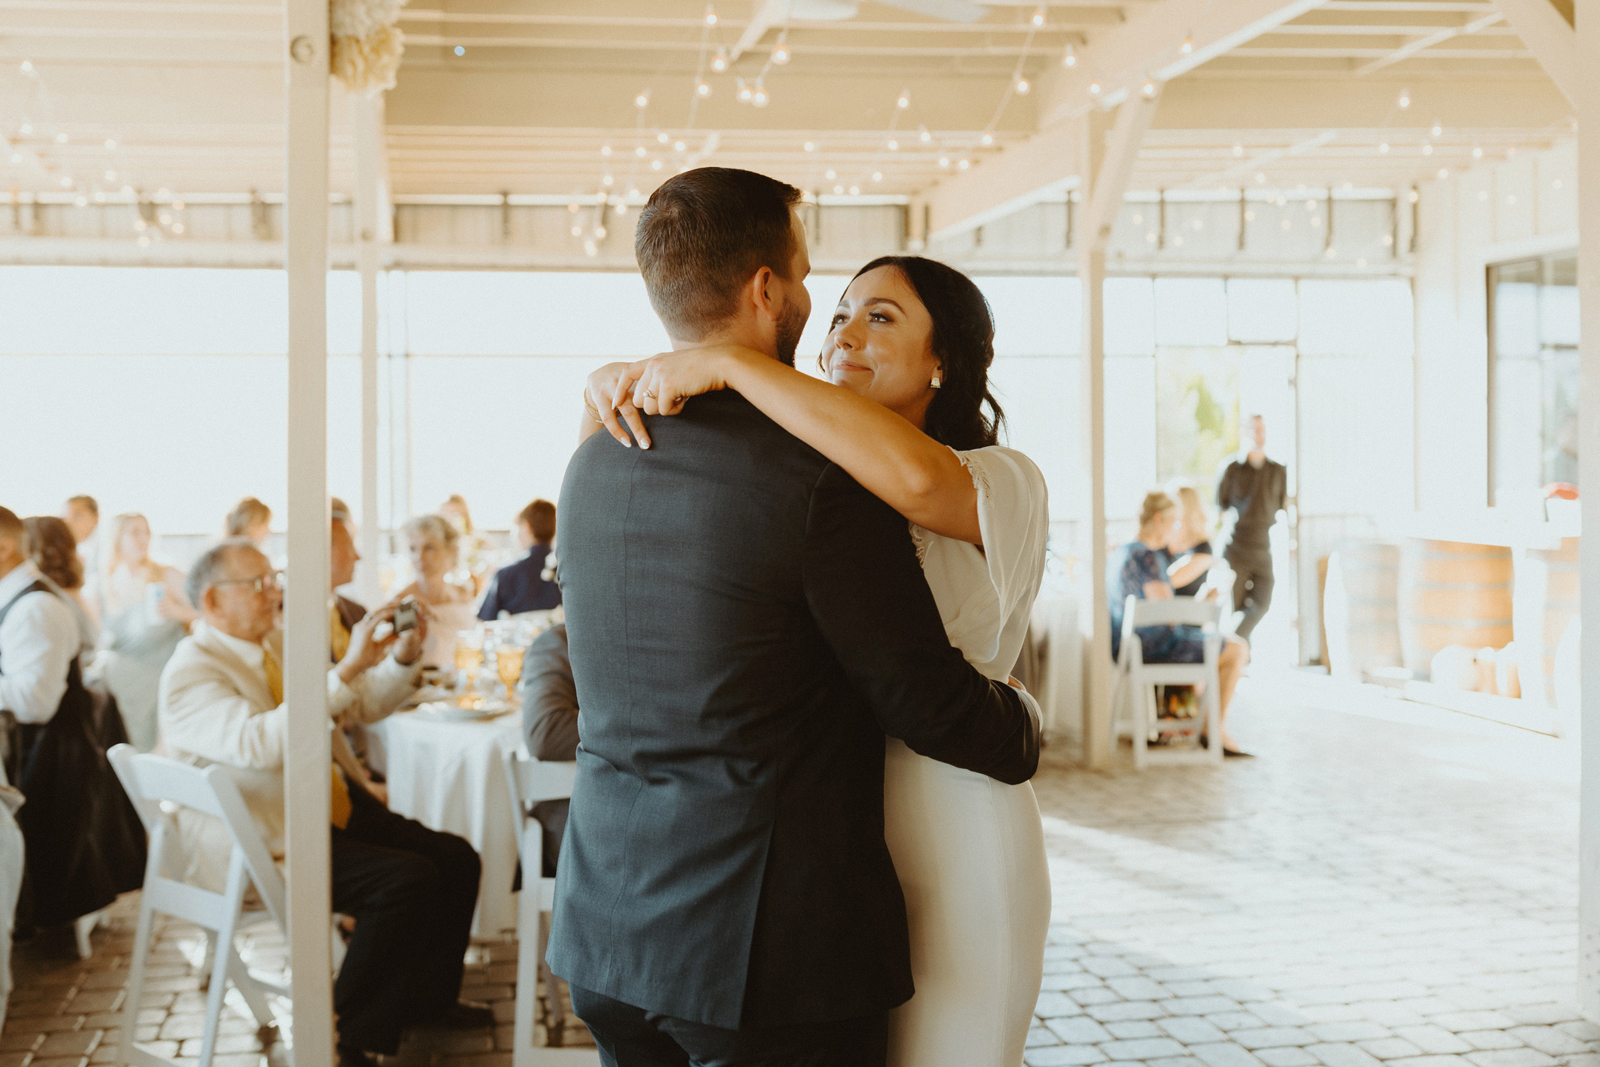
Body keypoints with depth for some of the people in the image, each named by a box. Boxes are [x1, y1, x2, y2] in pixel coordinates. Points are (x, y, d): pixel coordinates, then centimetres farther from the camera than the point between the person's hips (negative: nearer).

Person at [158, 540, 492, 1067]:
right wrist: (346, 668, -36)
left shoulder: (279, 641, 10)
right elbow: (260, 744, -34)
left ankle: (430, 1000, 18)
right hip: (272, 843, -8)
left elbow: (361, 706, 18)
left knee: (457, 860, -4)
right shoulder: (190, 672, -16)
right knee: (407, 880, -25)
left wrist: (402, 657, -2)